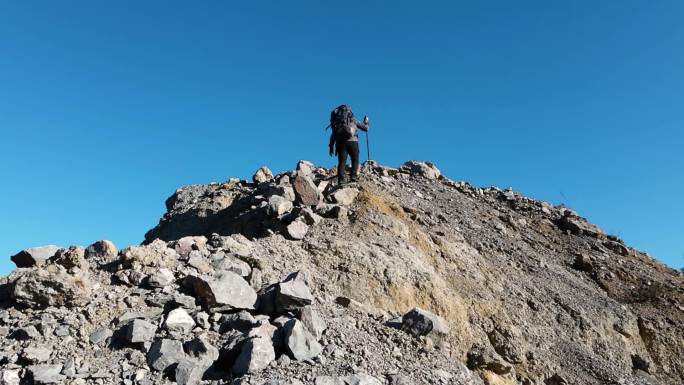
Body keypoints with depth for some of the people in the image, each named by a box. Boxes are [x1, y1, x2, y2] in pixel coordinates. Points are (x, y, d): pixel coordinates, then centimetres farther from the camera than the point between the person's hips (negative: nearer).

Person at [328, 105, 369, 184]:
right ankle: (354, 176, -9)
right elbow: (365, 127, 16)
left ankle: (340, 179, -10)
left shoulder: (336, 121, 21)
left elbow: (333, 135, 16)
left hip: (340, 142, 3)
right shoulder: (353, 119, 11)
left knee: (342, 161, 2)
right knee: (355, 160, 7)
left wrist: (331, 146, 17)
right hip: (352, 141, -3)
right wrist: (366, 122, 37)